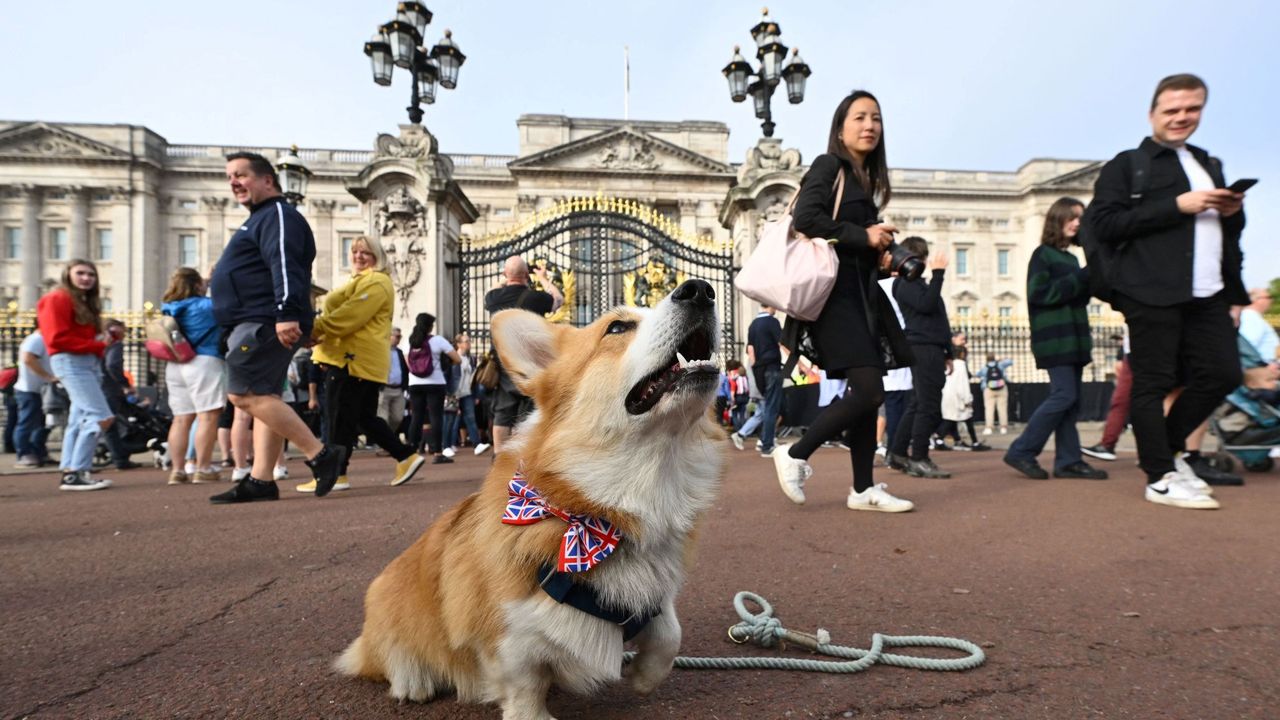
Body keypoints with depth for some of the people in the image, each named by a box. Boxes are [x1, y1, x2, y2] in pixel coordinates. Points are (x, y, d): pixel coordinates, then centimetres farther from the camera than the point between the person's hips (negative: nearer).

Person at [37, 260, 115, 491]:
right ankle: (75, 473, -13)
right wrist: (97, 345, -14)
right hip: (70, 362, -10)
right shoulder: (56, 299, -5)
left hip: (90, 362, 10)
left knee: (80, 420, 8)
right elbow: (57, 338, -14)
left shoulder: (87, 302, 23)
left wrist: (106, 340, -2)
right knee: (101, 416, -18)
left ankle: (71, 472, 12)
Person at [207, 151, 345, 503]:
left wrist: (287, 313, -32)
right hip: (253, 325, 11)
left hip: (265, 322, -11)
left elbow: (285, 265, -22)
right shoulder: (259, 219, 26)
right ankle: (260, 481, 9)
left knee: (246, 395, -16)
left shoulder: (278, 215, -7)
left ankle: (321, 455, -17)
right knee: (263, 399, 7)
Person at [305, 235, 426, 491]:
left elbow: (349, 316, -19)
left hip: (354, 358, -11)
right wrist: (318, 331, 4)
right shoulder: (361, 281, 27)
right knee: (365, 418, 12)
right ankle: (407, 457, 14)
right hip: (353, 357, 11)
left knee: (340, 417, -7)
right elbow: (345, 315, 22)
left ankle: (335, 474, -2)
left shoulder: (375, 282, -8)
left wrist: (315, 329, -18)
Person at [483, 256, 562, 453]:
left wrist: (505, 280, 32)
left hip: (502, 366, 4)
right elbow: (559, 299, 9)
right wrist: (544, 279, 21)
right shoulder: (534, 298, -12)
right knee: (526, 415, -1)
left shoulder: (494, 297, -1)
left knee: (502, 414, 10)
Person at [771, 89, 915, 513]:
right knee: (868, 391, -13)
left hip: (861, 295, 9)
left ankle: (863, 490, 14)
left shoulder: (866, 178, 21)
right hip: (833, 293, -9)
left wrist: (881, 251, 3)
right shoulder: (828, 166, -2)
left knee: (865, 391, 6)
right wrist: (863, 237, -13)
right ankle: (794, 454, 2)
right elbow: (805, 218, -18)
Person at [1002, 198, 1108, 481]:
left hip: (1073, 336, 8)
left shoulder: (1070, 258, 19)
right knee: (1064, 396, -14)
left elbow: (1078, 298, 22)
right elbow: (1040, 293, -16)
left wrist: (1090, 281, 3)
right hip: (1055, 337, -8)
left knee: (1072, 400, 4)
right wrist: (1083, 276, -15)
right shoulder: (1043, 254, -4)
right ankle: (1021, 452, -8)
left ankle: (1068, 461, 6)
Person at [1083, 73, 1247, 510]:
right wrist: (1177, 205, -15)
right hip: (1152, 294, -7)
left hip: (1207, 293, 7)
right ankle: (1161, 478, 4)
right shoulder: (1127, 165, 3)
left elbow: (1226, 229, 29)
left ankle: (1166, 448, 23)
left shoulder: (1210, 166, 24)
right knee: (1152, 384, -3)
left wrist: (1232, 213, 6)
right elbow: (1102, 225, -10)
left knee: (1222, 375, 5)